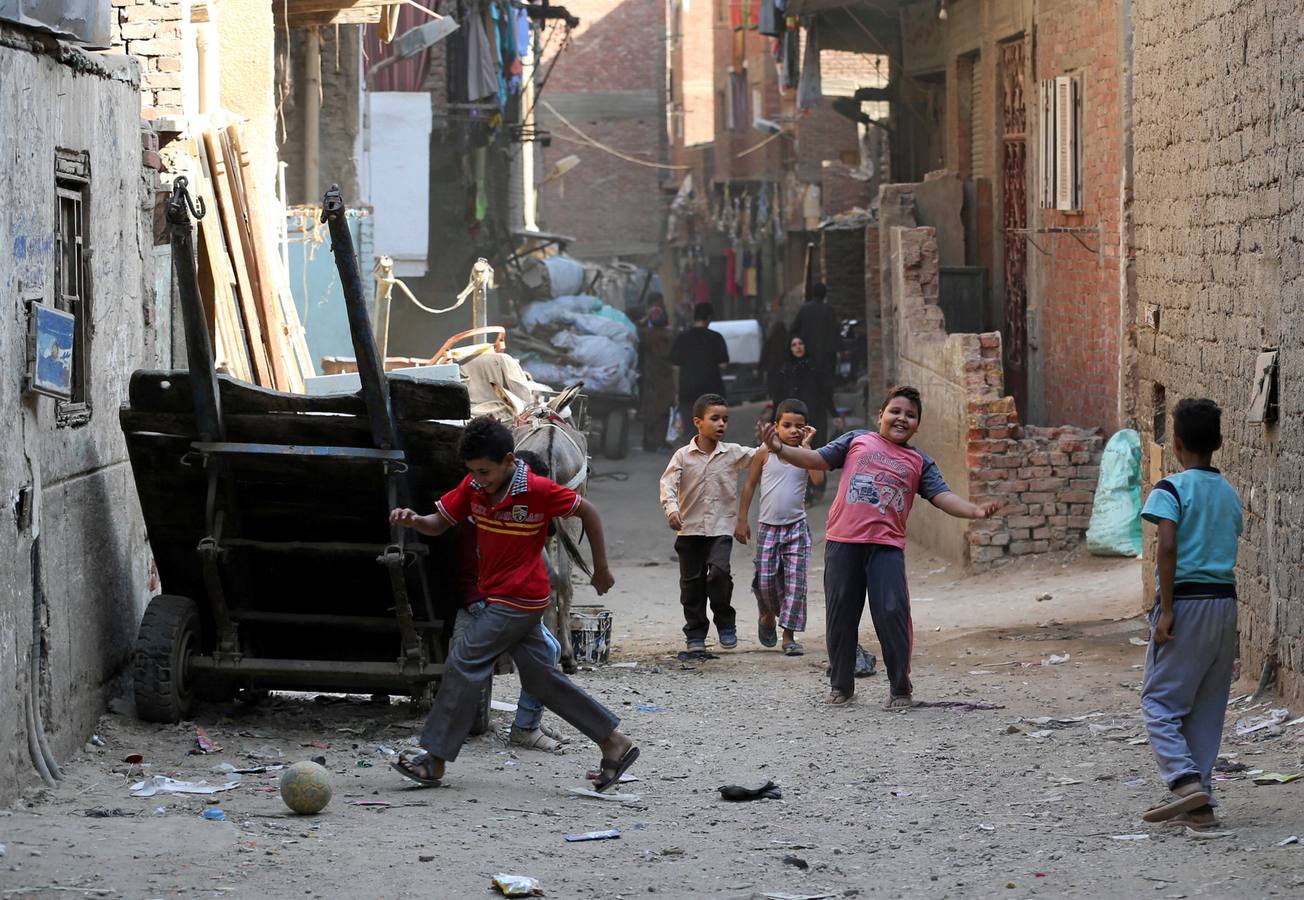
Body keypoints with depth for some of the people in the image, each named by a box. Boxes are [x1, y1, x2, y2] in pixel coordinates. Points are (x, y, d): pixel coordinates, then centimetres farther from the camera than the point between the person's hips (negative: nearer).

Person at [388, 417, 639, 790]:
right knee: (540, 678, 10)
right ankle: (614, 743, 16)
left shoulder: (537, 490, -18)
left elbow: (588, 512, -7)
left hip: (519, 599, -8)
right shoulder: (473, 487, 1)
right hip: (499, 598, 8)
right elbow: (439, 523, 8)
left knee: (464, 663, -11)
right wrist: (413, 520, -16)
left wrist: (601, 570, 0)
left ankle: (435, 758, -5)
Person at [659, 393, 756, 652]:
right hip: (690, 529, 1)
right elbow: (668, 483, -11)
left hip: (721, 527, -1)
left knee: (719, 572, -20)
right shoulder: (683, 456, -1)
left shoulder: (733, 453, 3)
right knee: (692, 582, 5)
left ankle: (725, 623, 1)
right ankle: (695, 634, 17)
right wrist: (671, 508, -27)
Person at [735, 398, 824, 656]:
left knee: (795, 581, -6)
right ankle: (768, 616, 31)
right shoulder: (765, 454, -1)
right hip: (768, 527, 0)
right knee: (765, 580, -1)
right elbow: (750, 485, 6)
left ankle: (789, 635, 0)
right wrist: (742, 520, 5)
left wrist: (806, 446, -15)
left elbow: (819, 479, -18)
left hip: (797, 527, 0)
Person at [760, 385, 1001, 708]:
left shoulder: (920, 463, 14)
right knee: (840, 614, 6)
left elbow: (942, 496, 5)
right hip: (843, 542, 1)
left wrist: (974, 510, -13)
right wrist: (780, 449, -1)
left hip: (886, 546, -1)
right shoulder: (857, 441, 13)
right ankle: (840, 685, 22)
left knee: (892, 614, -10)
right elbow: (818, 459, 12)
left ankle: (901, 689, 3)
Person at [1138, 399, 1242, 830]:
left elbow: (1167, 548, -19)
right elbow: (1228, 552, 13)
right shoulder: (1229, 493, 12)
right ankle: (1199, 804, 10)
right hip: (1225, 601, 6)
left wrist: (1165, 611, -18)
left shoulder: (1172, 489, -9)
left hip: (1186, 601, -6)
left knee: (1159, 700, 1)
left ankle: (1185, 780, -16)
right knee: (1207, 706, 10)